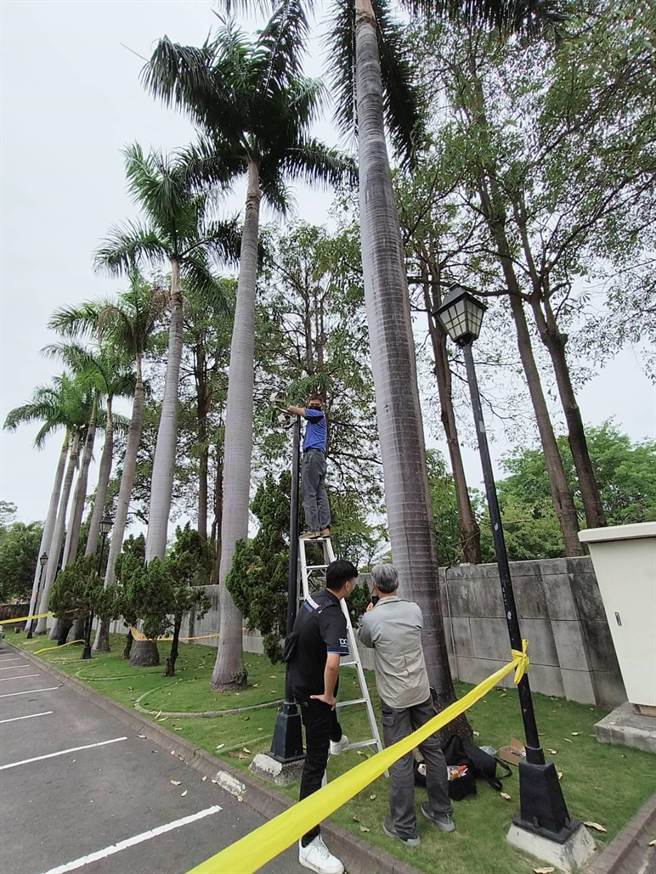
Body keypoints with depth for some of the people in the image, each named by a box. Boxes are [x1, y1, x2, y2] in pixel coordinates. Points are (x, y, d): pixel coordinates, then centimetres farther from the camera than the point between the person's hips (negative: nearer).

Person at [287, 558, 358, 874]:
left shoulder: (310, 600, -6)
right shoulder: (335, 616, -33)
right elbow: (332, 662, -45)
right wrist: (328, 695, -25)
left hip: (297, 678, 10)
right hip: (312, 690, -10)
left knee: (327, 707, 38)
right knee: (315, 760, 0)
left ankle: (336, 740, 69)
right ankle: (309, 843, 11)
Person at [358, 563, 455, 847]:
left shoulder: (371, 618, -18)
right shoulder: (414, 609, -7)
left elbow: (365, 640, 4)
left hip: (394, 699, -4)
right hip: (421, 692, 4)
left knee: (400, 761, 8)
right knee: (432, 749, 19)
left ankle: (405, 828, 22)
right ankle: (442, 813, 37)